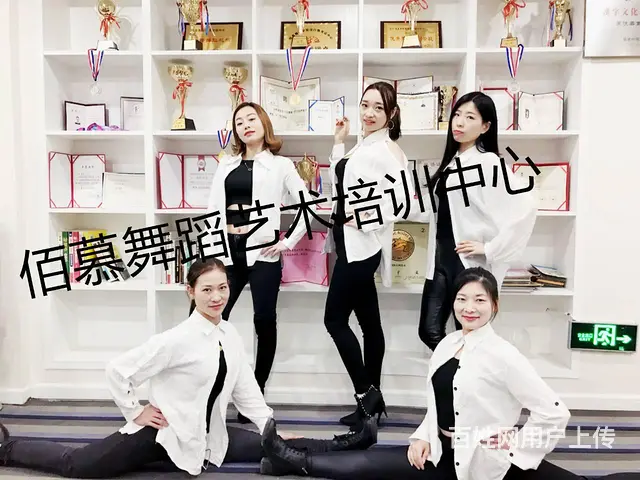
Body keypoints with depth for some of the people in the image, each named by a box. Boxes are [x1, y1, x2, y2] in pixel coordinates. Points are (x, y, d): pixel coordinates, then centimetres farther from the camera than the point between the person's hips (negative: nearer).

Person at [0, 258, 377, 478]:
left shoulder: (230, 334, -3)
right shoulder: (178, 339, -23)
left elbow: (246, 389, 4)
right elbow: (118, 370, -19)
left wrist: (272, 429, 1)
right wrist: (136, 413, -9)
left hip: (206, 435, 5)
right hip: (164, 433, -5)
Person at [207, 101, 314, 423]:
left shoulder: (280, 165, 5)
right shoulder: (226, 164, 17)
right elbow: (212, 207, 12)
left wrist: (289, 242, -6)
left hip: (263, 250, -3)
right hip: (229, 249, 4)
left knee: (264, 321, 1)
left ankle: (256, 393, 16)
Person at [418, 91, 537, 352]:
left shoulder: (489, 162, -12)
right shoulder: (451, 161, 11)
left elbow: (526, 207, -23)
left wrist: (491, 249, -19)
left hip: (471, 263, -7)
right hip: (442, 259, 7)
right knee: (429, 331, 9)